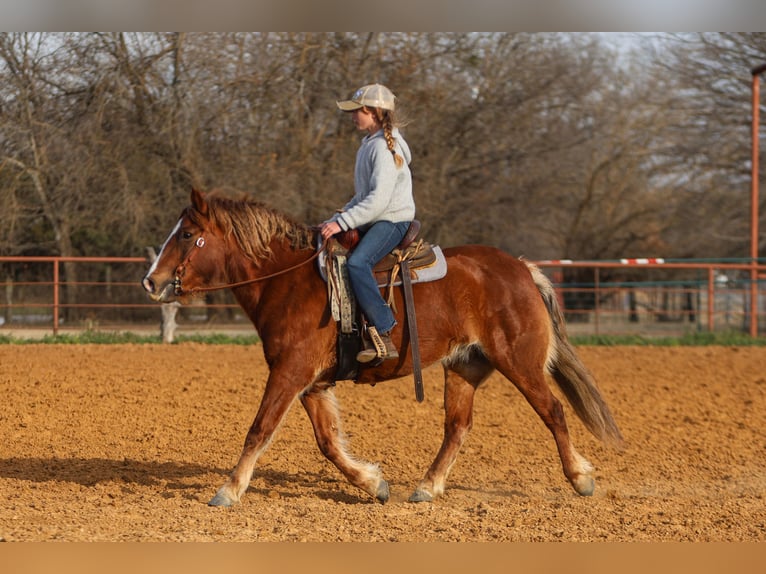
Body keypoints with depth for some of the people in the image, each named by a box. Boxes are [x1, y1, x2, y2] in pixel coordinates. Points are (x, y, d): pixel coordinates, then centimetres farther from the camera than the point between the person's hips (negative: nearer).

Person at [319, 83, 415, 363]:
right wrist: (337, 219, 14)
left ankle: (383, 335, -36)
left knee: (357, 263, -33)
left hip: (392, 221, -11)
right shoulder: (369, 144, 18)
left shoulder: (385, 148, -15)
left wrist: (342, 222, -25)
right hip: (372, 222, 11)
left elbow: (379, 199, -24)